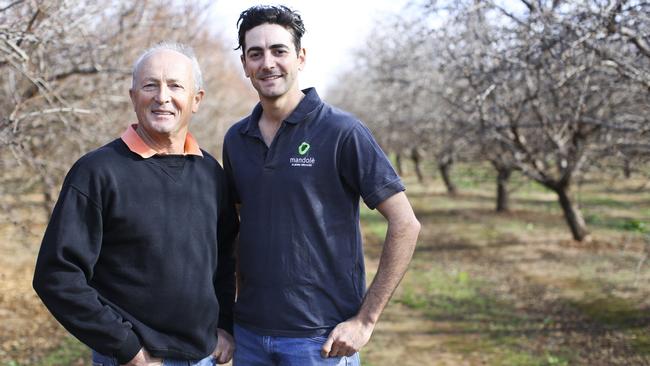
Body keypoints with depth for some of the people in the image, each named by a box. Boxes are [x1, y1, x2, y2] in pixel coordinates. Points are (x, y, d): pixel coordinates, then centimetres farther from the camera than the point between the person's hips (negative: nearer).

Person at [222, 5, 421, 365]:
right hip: (248, 332, 5)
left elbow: (405, 225, -11)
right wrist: (235, 304, 8)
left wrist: (365, 321, -12)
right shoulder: (236, 139, 5)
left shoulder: (342, 132, -10)